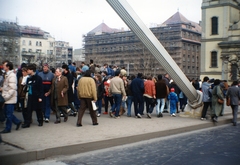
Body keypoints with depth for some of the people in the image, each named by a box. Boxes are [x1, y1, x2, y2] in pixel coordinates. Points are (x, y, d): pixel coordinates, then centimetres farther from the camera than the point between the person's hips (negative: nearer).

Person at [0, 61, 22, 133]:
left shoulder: (12, 75, -17)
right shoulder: (7, 75, 13)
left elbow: (12, 89, -22)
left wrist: (6, 96, -21)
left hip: (10, 99, -9)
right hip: (7, 99, 9)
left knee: (9, 114, 2)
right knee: (7, 113, 15)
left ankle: (7, 129, 12)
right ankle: (17, 122, 26)